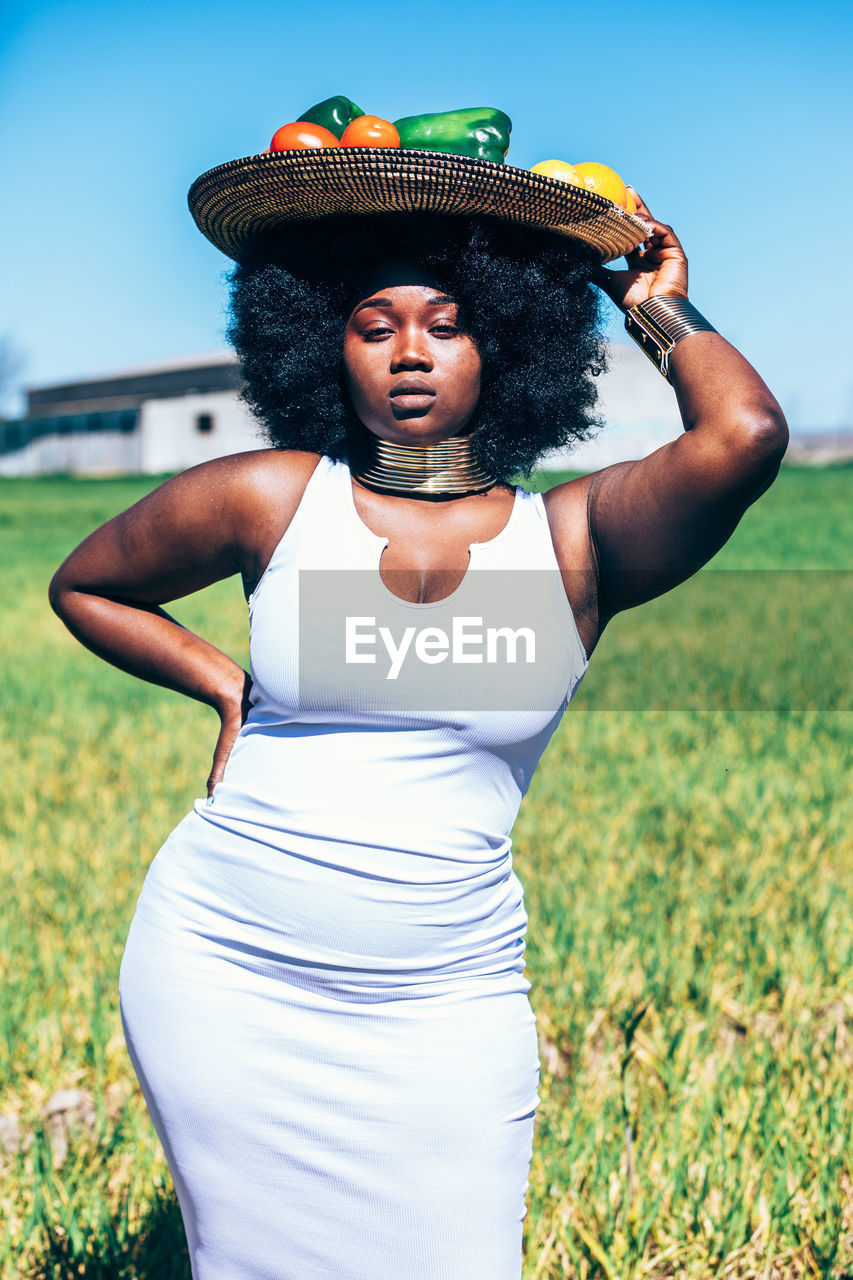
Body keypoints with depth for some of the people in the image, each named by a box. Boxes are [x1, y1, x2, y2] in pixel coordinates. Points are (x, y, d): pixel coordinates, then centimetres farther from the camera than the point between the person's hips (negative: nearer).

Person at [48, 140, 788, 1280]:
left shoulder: (575, 540, -4)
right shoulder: (268, 499, -2)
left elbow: (745, 434, -24)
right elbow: (84, 586, 14)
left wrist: (660, 307, -5)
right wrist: (226, 687, 3)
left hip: (439, 1011, 0)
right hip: (220, 972, 1)